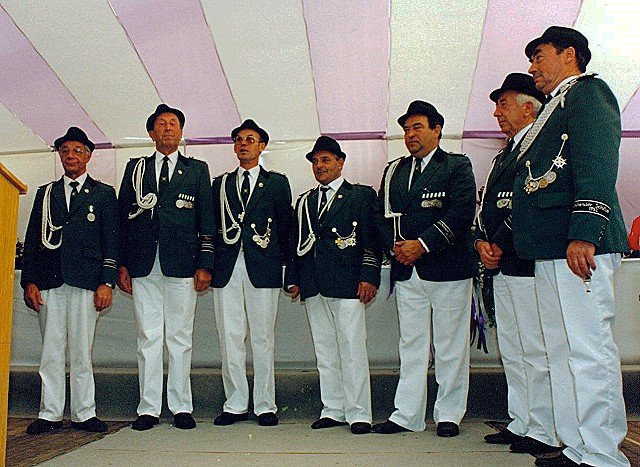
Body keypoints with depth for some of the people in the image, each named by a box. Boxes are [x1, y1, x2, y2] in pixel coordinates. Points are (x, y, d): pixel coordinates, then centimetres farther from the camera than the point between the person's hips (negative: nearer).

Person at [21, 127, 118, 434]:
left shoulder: (104, 194, 10)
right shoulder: (45, 193, 18)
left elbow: (111, 241, 4)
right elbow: (32, 240, 14)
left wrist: (107, 283, -6)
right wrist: (29, 281, 3)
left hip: (86, 282, -2)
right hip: (49, 282, 3)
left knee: (81, 351, 1)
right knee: (50, 351, 4)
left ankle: (83, 414, 10)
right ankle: (50, 414, 13)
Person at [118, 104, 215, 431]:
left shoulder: (197, 169, 12)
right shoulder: (135, 168, 16)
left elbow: (207, 220, 6)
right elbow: (122, 217, 12)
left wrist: (204, 265, -3)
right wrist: (122, 265, 5)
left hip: (181, 265, -1)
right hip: (143, 266, 1)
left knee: (180, 337, 3)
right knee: (148, 337, 4)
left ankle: (181, 407, 12)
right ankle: (149, 409, 12)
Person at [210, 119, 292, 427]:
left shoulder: (277, 183, 11)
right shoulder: (221, 184, 17)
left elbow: (285, 226, 8)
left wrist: (282, 262, 2)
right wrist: (210, 263, 5)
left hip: (262, 269, -2)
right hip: (226, 269, 3)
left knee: (262, 339, 1)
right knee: (229, 338, 4)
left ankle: (265, 406, 11)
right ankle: (235, 405, 14)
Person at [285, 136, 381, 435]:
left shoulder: (361, 195, 5)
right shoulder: (304, 201, 20)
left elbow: (371, 239, -3)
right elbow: (296, 243, 20)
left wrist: (369, 277, -12)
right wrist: (293, 278, 12)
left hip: (347, 284, -5)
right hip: (313, 287, 5)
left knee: (352, 349, -4)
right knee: (324, 351, 10)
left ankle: (358, 413, 6)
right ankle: (332, 410, 19)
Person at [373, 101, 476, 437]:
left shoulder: (457, 166, 2)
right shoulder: (393, 171, 17)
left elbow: (462, 212, -10)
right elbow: (380, 214, 13)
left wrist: (423, 244, -16)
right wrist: (394, 246, -4)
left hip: (448, 267, -4)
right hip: (406, 271, 4)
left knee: (450, 346, 4)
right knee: (411, 345, 8)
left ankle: (448, 415, 15)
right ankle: (407, 415, 14)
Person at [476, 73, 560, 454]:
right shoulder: (506, 155, 24)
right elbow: (488, 205, 19)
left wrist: (500, 245, -14)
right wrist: (483, 243, 3)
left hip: (528, 265, -10)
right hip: (502, 267, 10)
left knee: (536, 353, -4)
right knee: (513, 353, 14)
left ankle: (544, 433, 5)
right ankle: (521, 424, 23)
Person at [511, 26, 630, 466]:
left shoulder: (587, 91, 1)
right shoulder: (557, 107, 28)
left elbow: (597, 163, -14)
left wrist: (584, 232, -25)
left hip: (579, 246, -10)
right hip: (551, 249, 10)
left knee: (588, 350, -8)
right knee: (563, 352, 11)